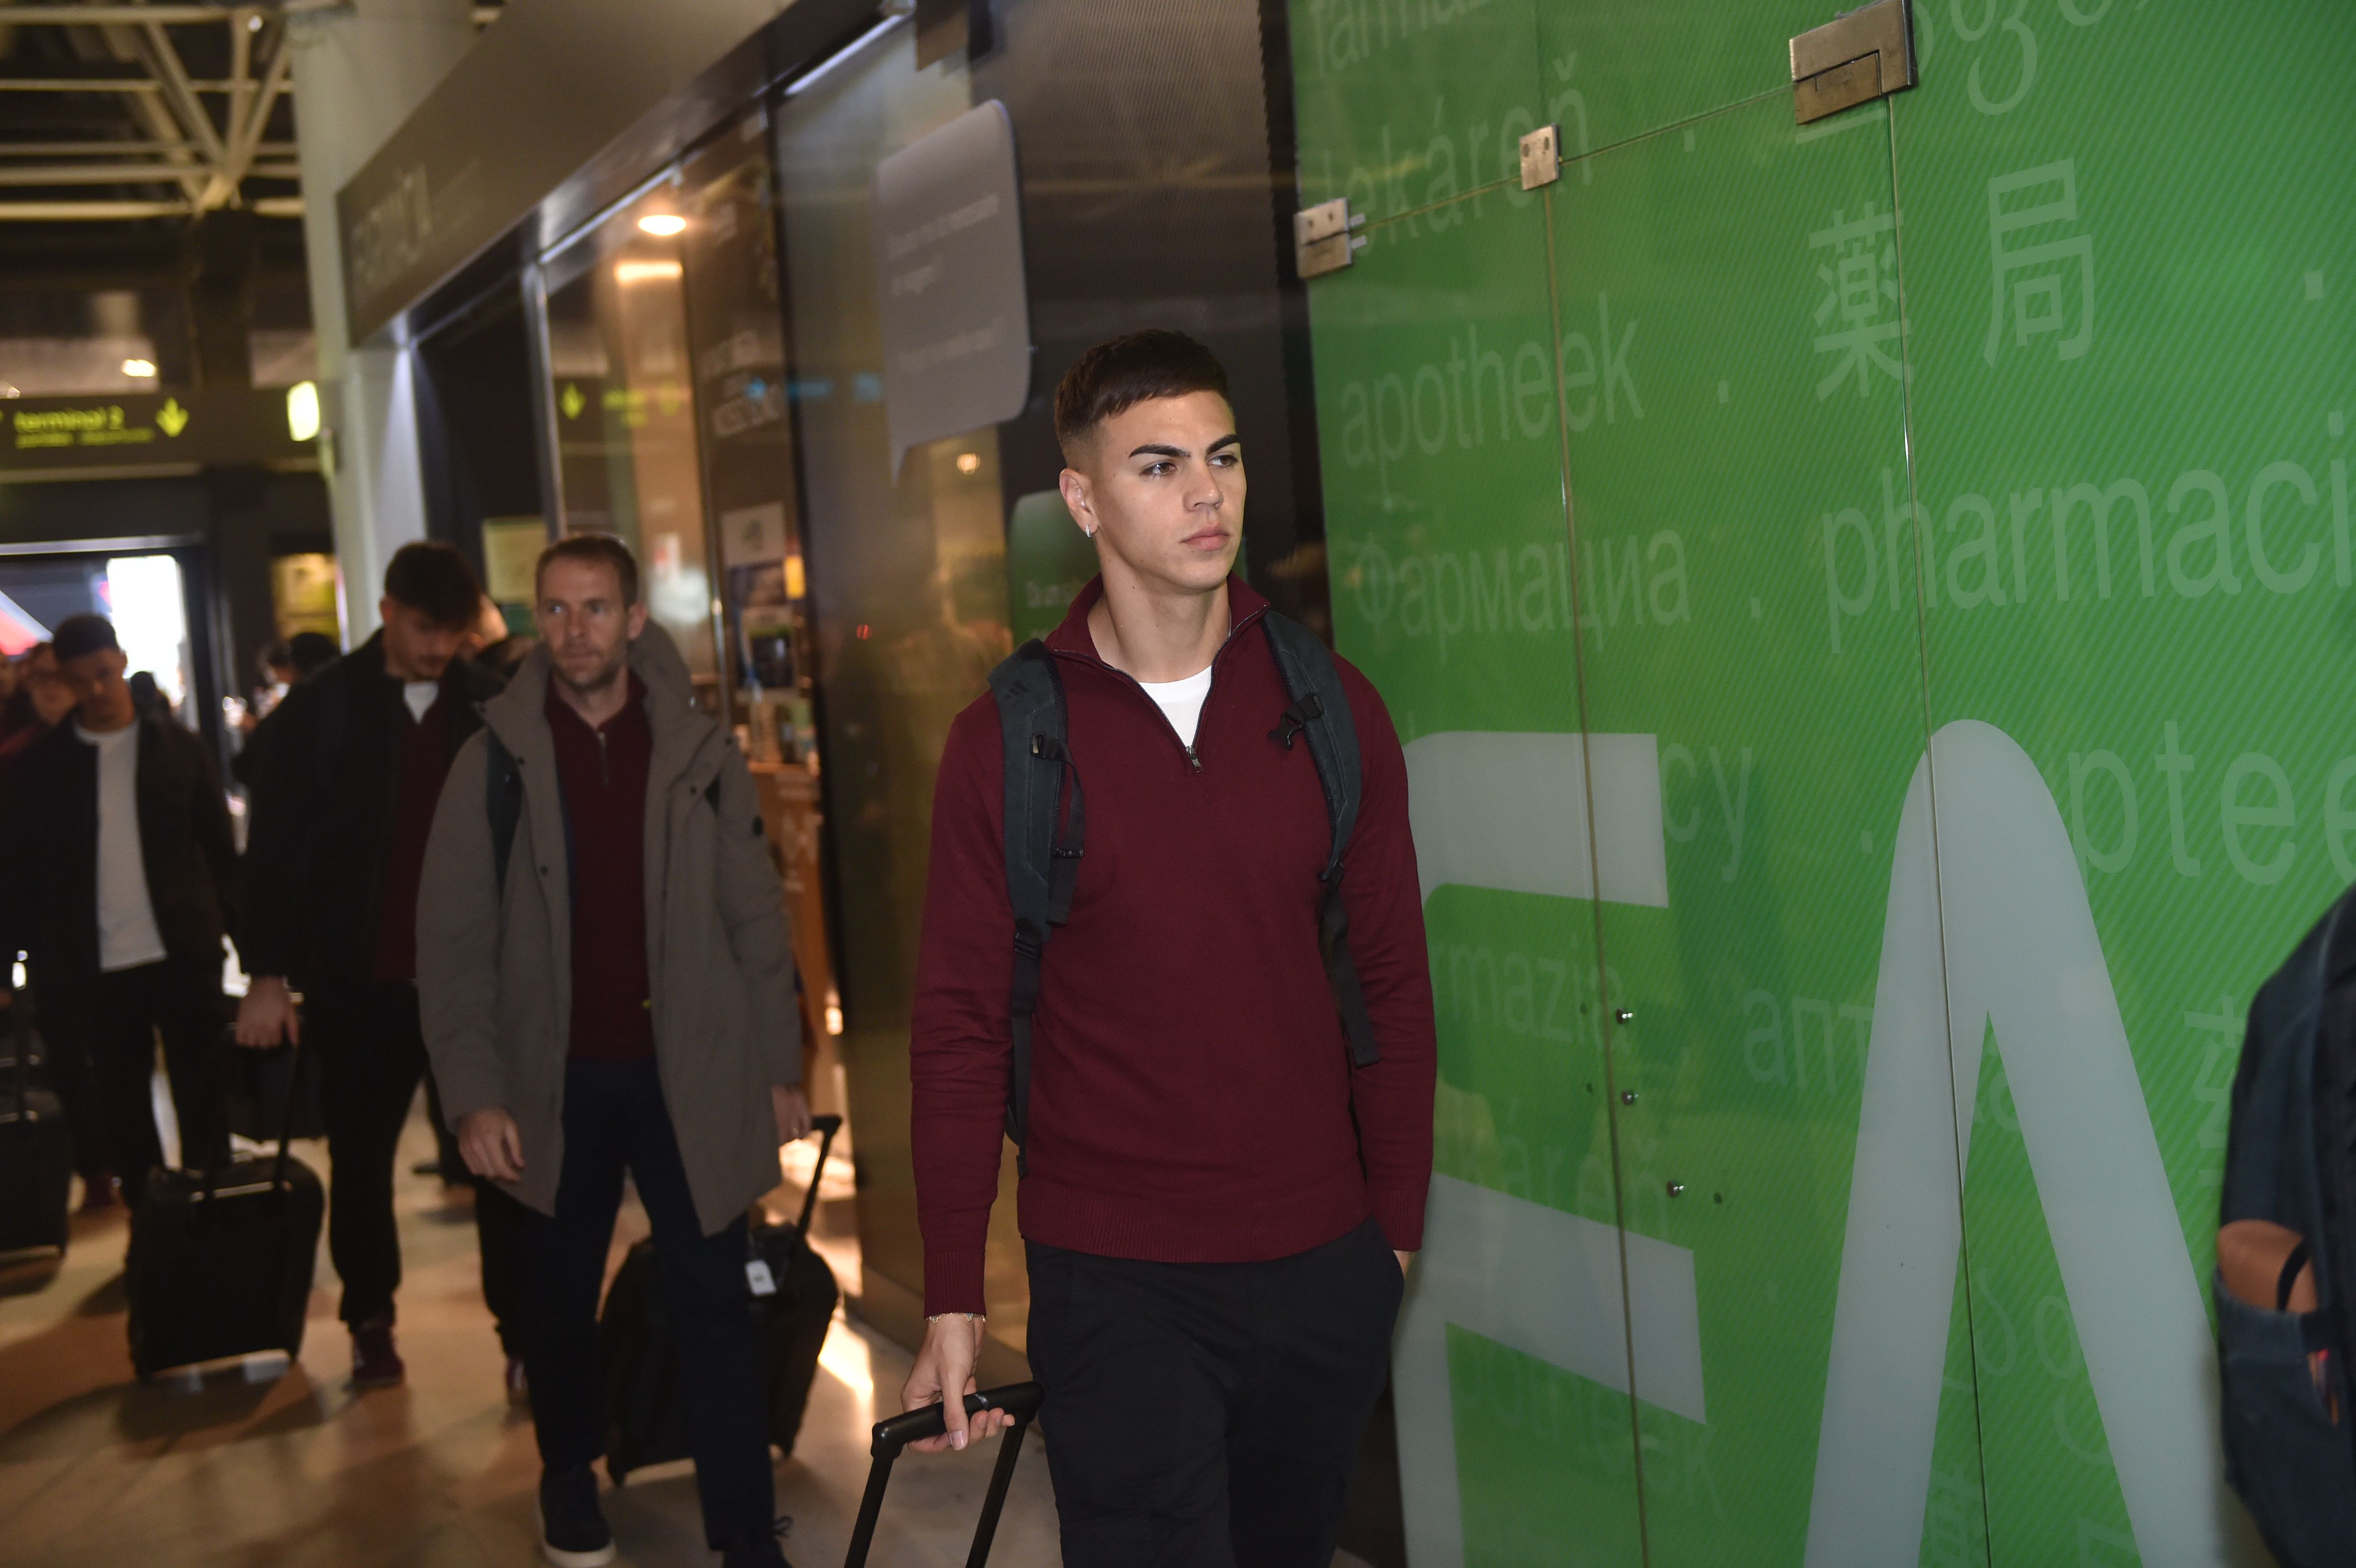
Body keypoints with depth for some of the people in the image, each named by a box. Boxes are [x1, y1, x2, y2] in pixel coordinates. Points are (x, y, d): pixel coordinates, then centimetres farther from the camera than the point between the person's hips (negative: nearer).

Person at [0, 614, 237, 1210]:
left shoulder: (178, 748, 4)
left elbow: (219, 846, 6)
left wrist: (227, 923, -3)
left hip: (185, 955, -1)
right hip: (96, 968, 1)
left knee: (201, 1099, 3)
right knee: (122, 1110, 8)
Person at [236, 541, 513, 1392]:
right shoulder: (319, 710, -2)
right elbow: (275, 845, -2)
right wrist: (268, 974, -4)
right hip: (360, 980, 0)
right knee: (361, 1159, 12)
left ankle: (524, 1329, 7)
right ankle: (370, 1323, 28)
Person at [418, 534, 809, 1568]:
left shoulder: (699, 753, 0)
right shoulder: (496, 760, -3)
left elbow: (754, 918, 5)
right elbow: (454, 941, -3)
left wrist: (779, 1064, 4)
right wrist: (474, 1094, -9)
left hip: (688, 1073, 0)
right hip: (556, 1078, 0)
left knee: (712, 1299, 0)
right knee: (561, 1297, 15)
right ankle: (569, 1480, 37)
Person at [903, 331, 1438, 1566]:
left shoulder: (1333, 709, 1)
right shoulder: (1006, 741, -4)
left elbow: (1393, 984, 6)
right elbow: (960, 1026, -3)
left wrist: (1396, 1230, 6)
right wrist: (951, 1300, -5)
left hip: (1321, 1270, 3)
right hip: (1112, 1283, -2)